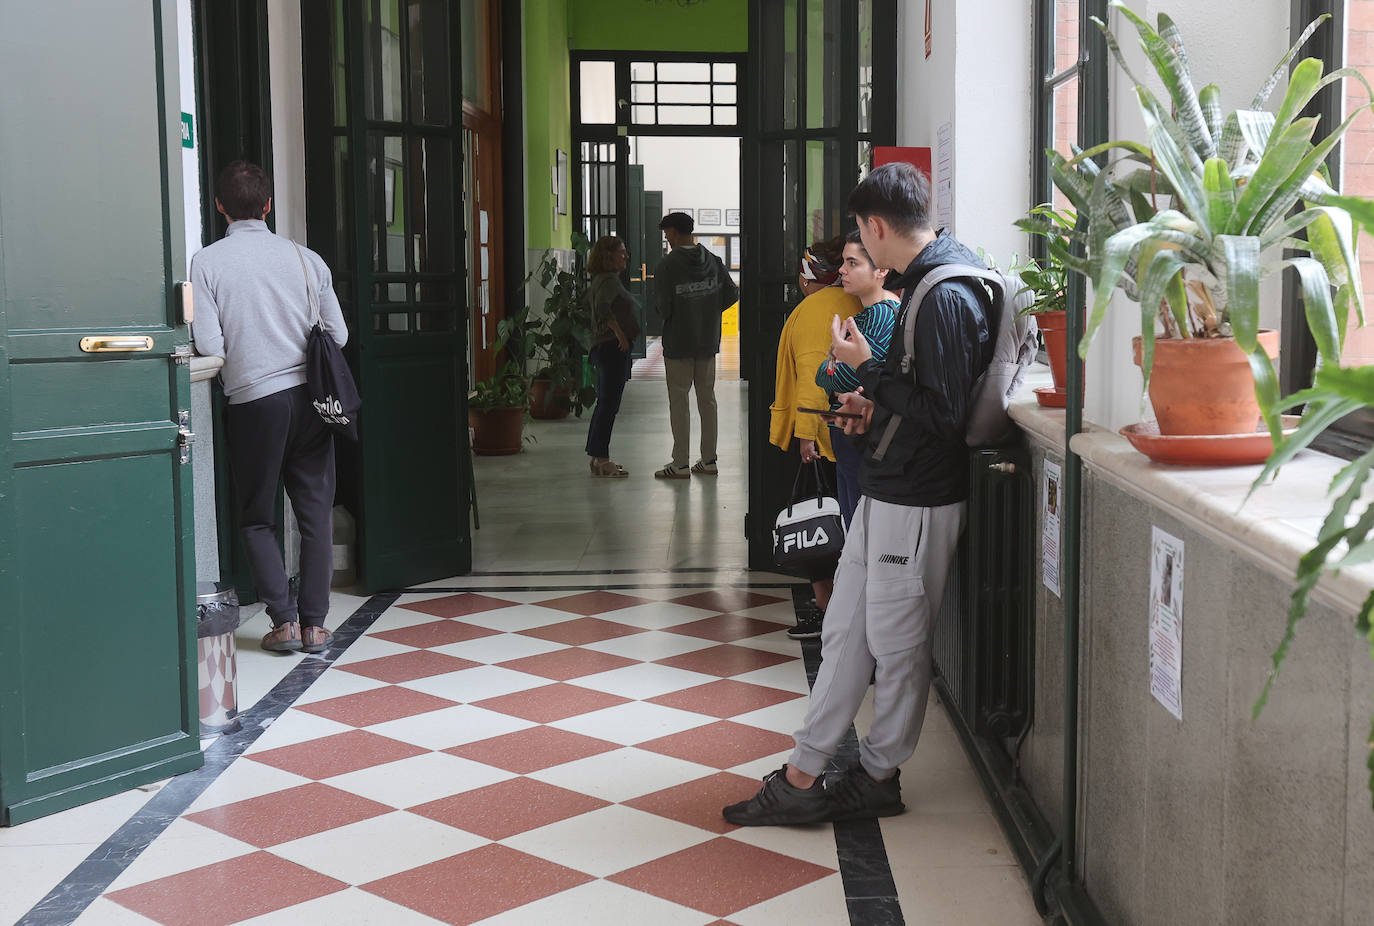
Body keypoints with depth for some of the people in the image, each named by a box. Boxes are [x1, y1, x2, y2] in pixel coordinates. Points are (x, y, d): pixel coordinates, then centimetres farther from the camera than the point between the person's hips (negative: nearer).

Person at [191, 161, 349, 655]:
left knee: (257, 518, 12)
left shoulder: (206, 262, -5)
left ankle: (285, 620, 6)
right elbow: (337, 335, 4)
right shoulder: (304, 257, 2)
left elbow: (209, 346, -11)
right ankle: (315, 624, 11)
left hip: (253, 401, -2)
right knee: (315, 513, 9)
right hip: (309, 396, 2)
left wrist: (238, 362, 10)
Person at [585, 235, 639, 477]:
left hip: (603, 348, 11)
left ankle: (597, 457, 18)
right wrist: (620, 334, -26)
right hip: (613, 348, -11)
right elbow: (603, 306, -32)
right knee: (609, 404, -8)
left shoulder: (601, 280, 16)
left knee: (605, 403, 13)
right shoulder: (609, 280, -15)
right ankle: (601, 459, -5)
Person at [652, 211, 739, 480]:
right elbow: (732, 293, 3)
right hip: (708, 342, 5)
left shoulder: (668, 265, -14)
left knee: (678, 402, 0)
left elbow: (663, 306, -16)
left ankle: (680, 464, 1)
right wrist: (710, 312, 12)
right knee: (707, 400, 12)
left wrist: (666, 316, 7)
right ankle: (708, 460, 16)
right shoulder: (712, 261, 4)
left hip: (678, 344, -5)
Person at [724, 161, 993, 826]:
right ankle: (804, 776, 20)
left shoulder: (947, 296, -19)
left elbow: (945, 414, -24)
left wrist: (867, 368, -17)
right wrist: (877, 402, 8)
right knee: (844, 632, 12)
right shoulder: (928, 283, 12)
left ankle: (879, 777, 20)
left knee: (896, 644, 4)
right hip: (884, 494, 10)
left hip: (918, 503, -10)